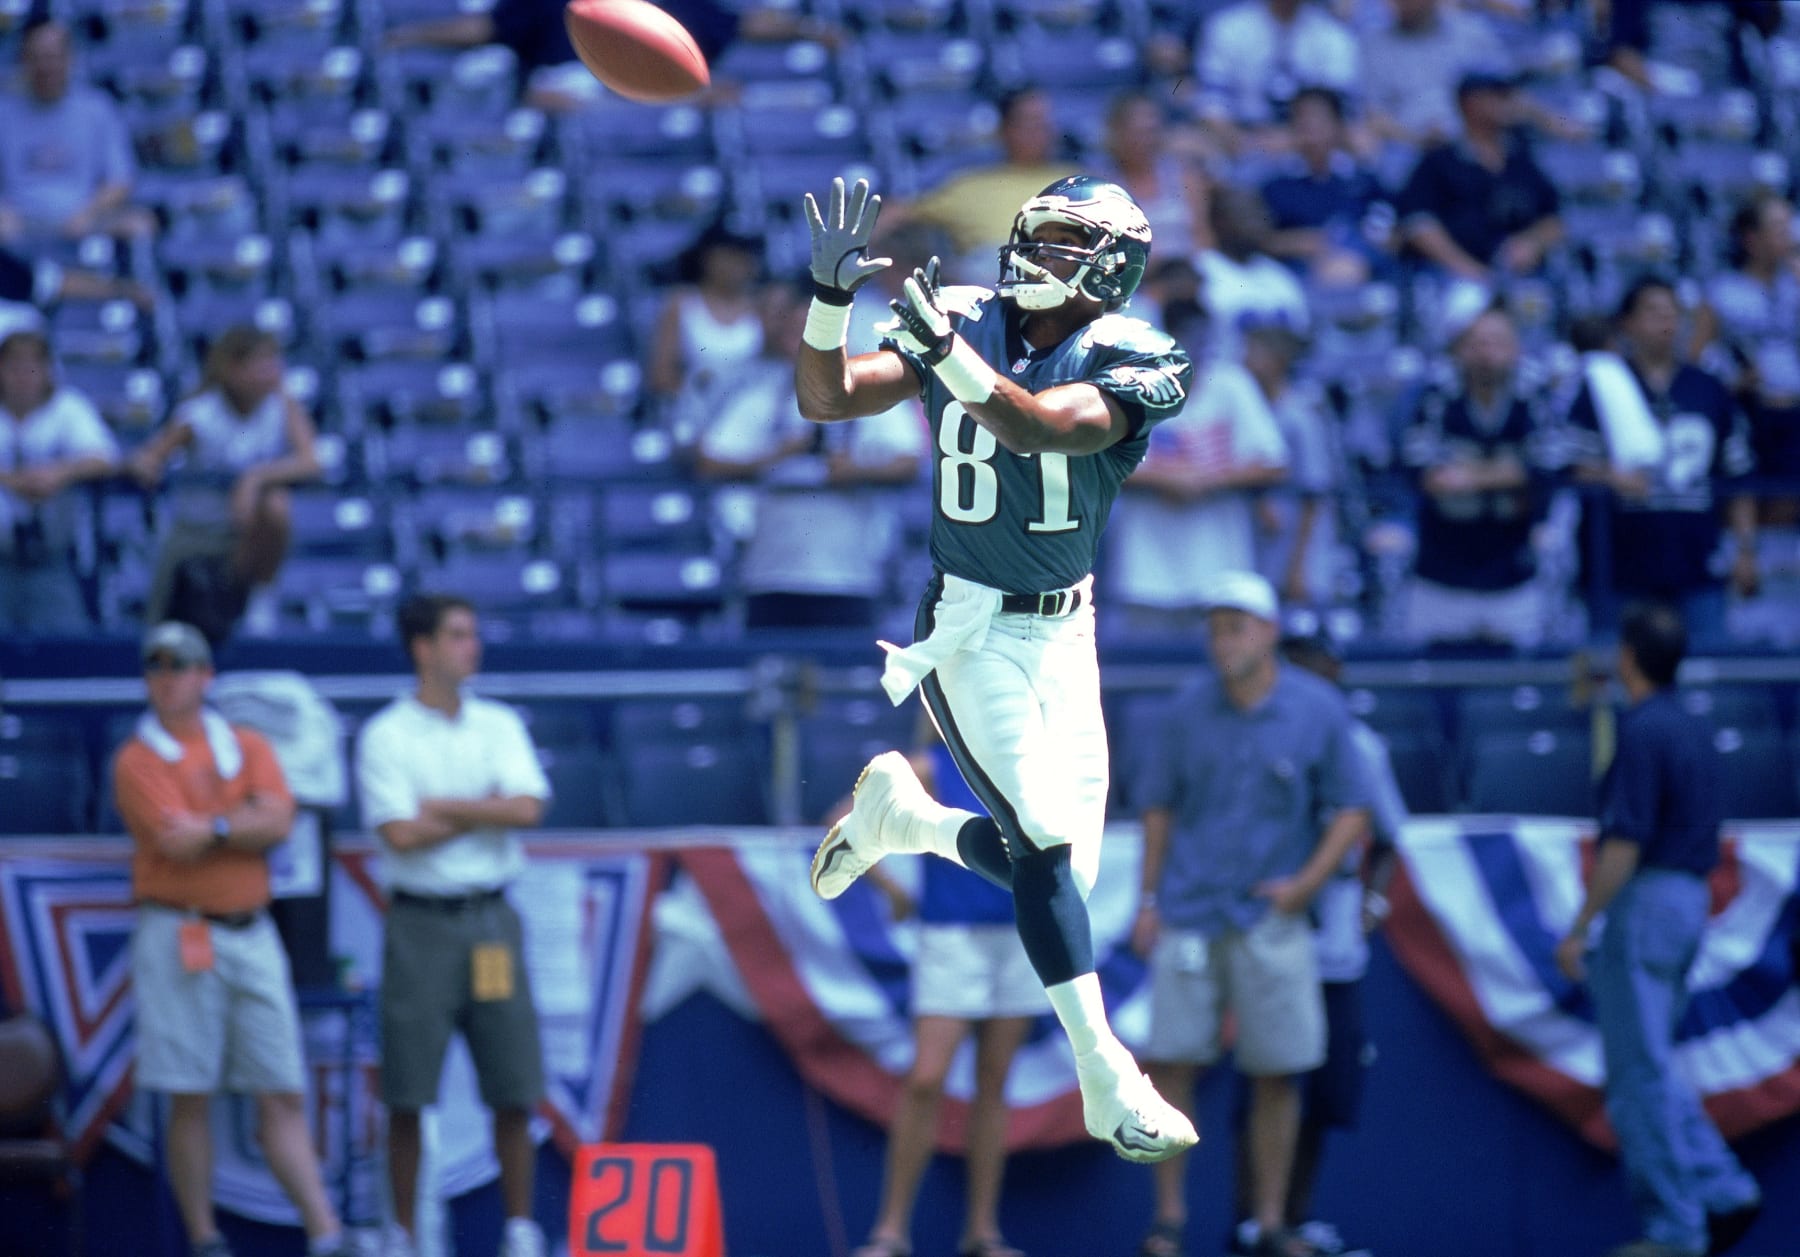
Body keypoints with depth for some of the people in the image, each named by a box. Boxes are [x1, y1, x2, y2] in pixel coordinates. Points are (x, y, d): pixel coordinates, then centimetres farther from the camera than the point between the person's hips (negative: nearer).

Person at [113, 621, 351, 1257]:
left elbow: (278, 823, -3)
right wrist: (248, 821, -4)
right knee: (189, 1101, -2)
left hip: (252, 935, 4)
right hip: (177, 936, -4)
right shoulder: (137, 761, 0)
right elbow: (176, 844, -14)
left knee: (283, 1096, 0)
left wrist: (210, 829, -11)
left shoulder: (247, 747, 13)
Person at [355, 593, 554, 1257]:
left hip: (491, 921, 3)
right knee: (408, 1094, -1)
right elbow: (401, 833, -13)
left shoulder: (500, 725, 10)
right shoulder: (385, 737, -2)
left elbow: (527, 809, -4)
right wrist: (488, 809, -5)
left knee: (513, 1088, 2)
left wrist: (442, 807, -7)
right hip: (422, 922, -3)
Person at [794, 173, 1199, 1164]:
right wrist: (831, 291, -26)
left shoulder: (1125, 362, -11)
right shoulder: (967, 323, -5)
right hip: (970, 635, -2)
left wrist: (948, 353, -44)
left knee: (1063, 871, 6)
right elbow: (825, 398, -11)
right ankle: (1107, 1084, -12)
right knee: (1044, 845, -16)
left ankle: (901, 815, 33)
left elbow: (1040, 428, -30)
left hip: (1063, 632, 2)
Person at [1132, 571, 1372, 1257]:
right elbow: (1159, 809, 10)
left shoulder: (1319, 711, -2)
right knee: (1171, 1064, -3)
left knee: (1276, 1074, 1)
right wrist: (1149, 902, 5)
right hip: (1189, 915, 1)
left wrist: (1307, 881, -11)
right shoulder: (1189, 709, 3)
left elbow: (1350, 813, 2)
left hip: (1273, 918, -1)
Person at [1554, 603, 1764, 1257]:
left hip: (1645, 903, -9)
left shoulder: (1643, 732, -15)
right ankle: (1721, 1191, 6)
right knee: (1650, 1068, 15)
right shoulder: (1696, 731, 13)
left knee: (1640, 1074, -5)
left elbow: (1625, 842, -20)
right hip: (1691, 902, 9)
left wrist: (1579, 928, -15)